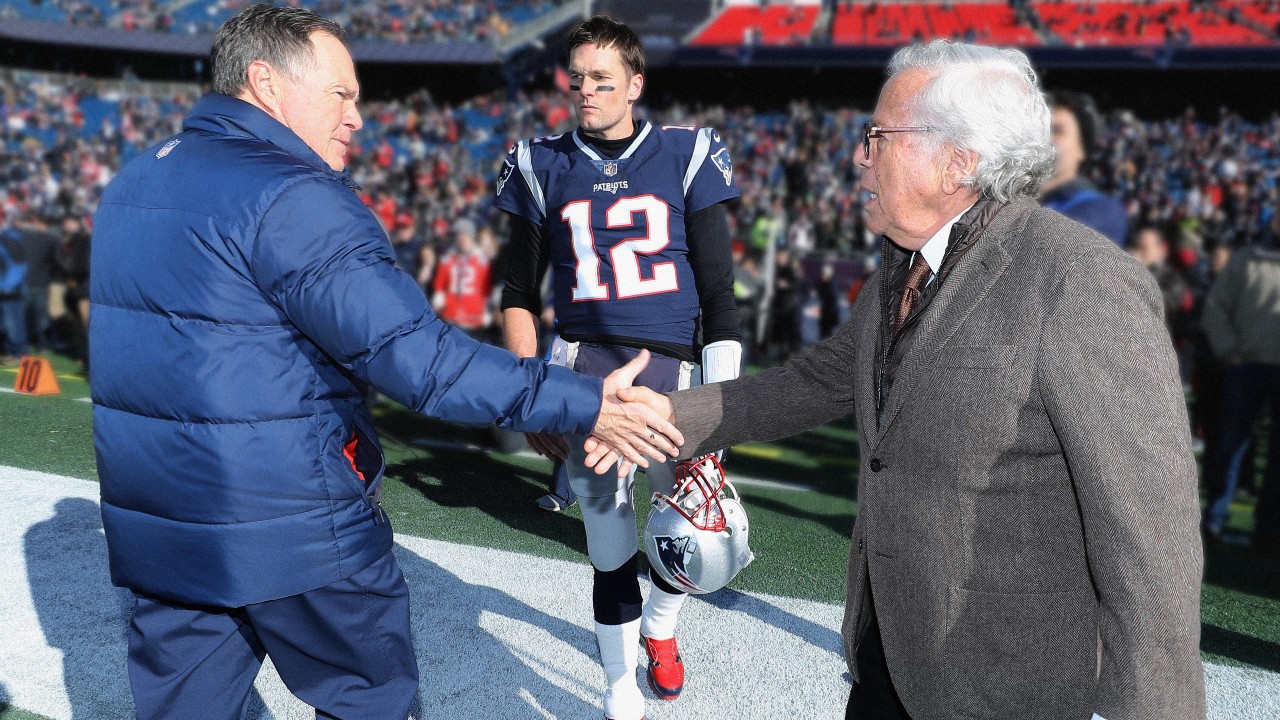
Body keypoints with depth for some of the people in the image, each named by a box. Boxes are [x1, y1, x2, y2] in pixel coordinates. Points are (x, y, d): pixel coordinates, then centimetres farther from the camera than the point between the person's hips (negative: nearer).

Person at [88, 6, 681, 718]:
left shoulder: (134, 183, 11)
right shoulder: (291, 200, -19)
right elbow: (414, 352, -27)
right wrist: (584, 404, -25)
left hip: (154, 525, 8)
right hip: (294, 532, -8)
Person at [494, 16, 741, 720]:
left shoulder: (687, 156, 3)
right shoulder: (542, 166, 7)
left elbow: (718, 294, 2)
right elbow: (519, 295, 11)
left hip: (673, 369, 0)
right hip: (584, 362, 0)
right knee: (610, 549, 1)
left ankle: (659, 625, 42)